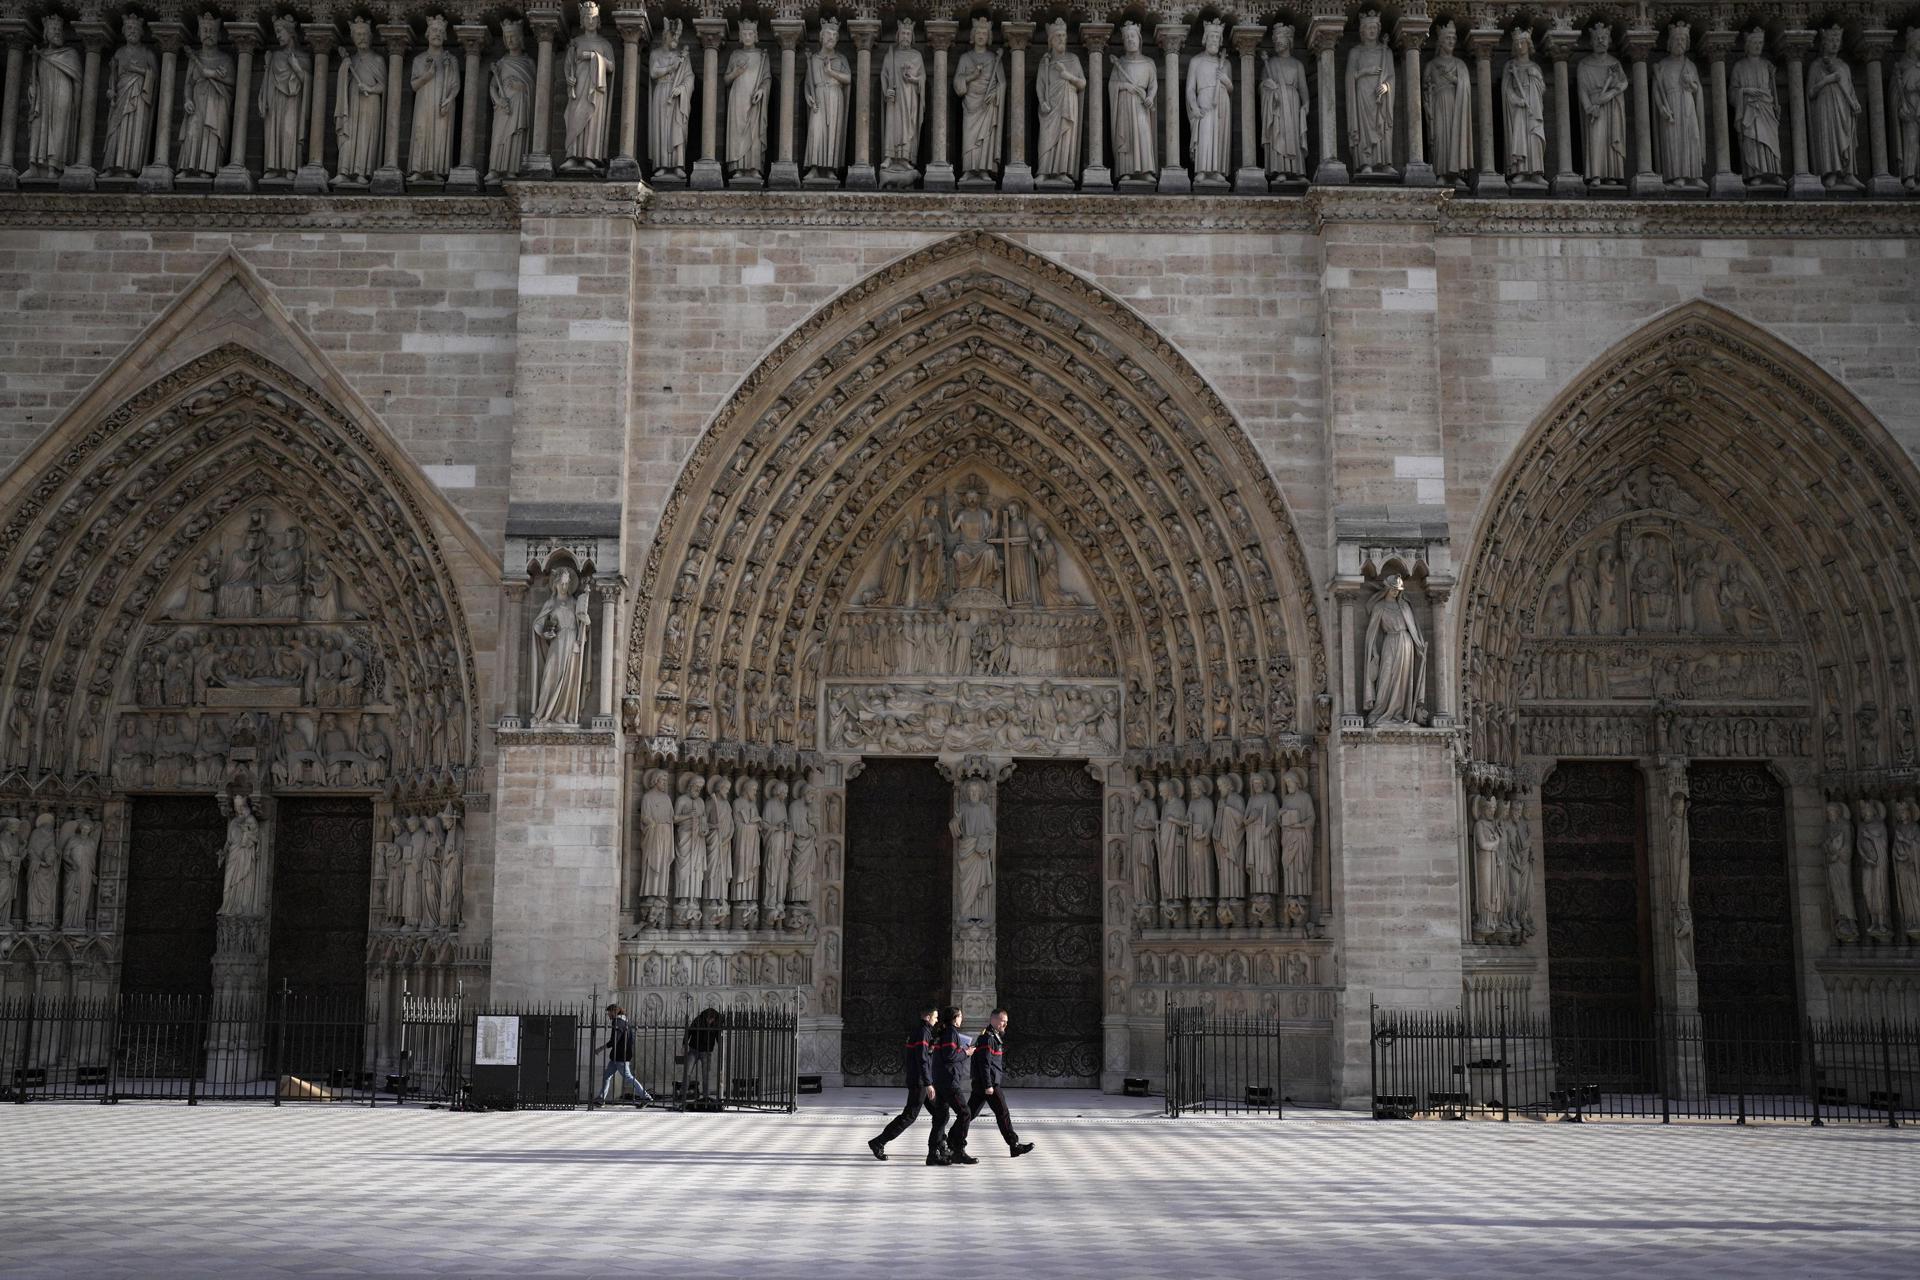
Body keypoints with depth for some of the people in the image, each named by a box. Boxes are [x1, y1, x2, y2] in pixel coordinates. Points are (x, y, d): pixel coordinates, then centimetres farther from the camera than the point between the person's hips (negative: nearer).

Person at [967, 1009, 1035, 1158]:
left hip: (980, 1084, 10)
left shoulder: (996, 1037, 19)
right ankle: (1015, 1146, -1)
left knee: (970, 1112, 10)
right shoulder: (987, 1038, -14)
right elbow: (985, 1063, -20)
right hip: (989, 1082, -10)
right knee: (1002, 1113, -5)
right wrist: (988, 1085, -22)